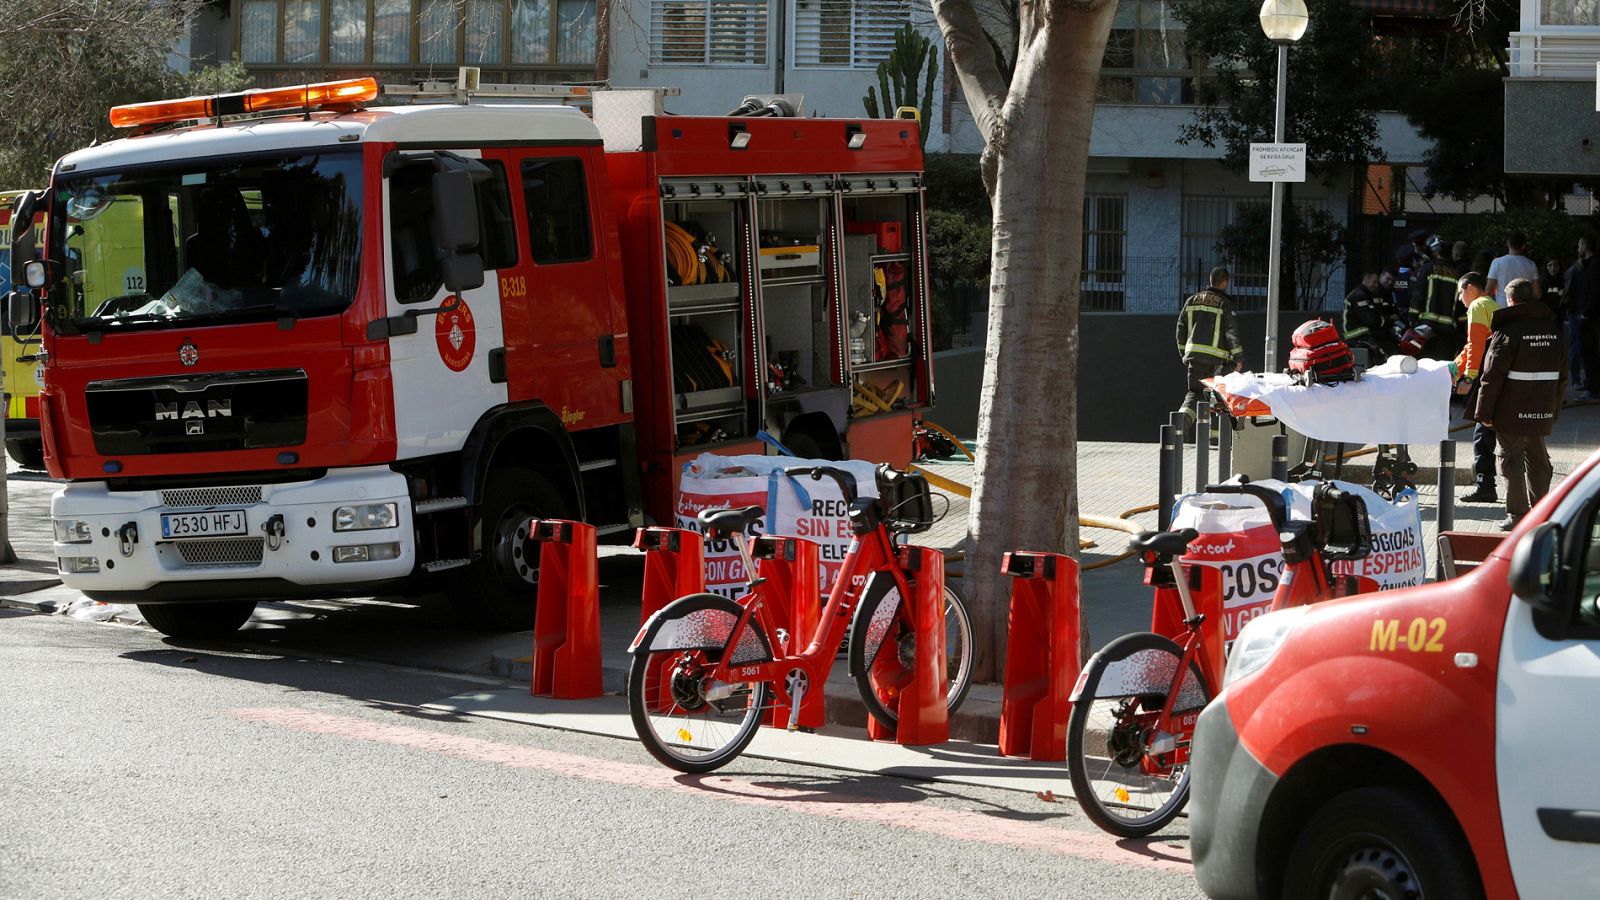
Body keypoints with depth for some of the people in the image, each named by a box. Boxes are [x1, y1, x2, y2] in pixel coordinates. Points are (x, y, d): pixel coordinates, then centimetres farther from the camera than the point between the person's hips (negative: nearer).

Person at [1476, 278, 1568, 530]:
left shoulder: (1508, 331, -12)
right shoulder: (1553, 330, 9)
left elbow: (1492, 376, -13)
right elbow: (1562, 375, 16)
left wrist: (1484, 411, -6)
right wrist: (1555, 409, 24)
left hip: (1512, 414, -6)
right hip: (1543, 414, 6)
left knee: (1512, 462, 2)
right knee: (1538, 461, 16)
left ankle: (1517, 516, 1)